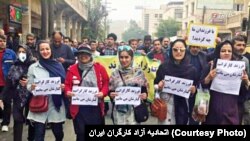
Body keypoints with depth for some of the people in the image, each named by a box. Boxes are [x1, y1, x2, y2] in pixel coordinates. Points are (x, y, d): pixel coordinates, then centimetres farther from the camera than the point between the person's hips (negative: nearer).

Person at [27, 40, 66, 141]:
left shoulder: (58, 66, 5)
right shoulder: (33, 67, 3)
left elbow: (65, 84, 10)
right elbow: (28, 86, 5)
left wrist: (63, 87, -12)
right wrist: (32, 87, -17)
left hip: (56, 104, 1)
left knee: (58, 133, 10)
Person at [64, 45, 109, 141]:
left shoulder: (100, 68, 1)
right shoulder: (72, 69, 3)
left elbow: (106, 83, 3)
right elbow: (67, 84, 6)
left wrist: (103, 93, -15)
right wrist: (68, 92, -15)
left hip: (95, 106, 0)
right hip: (79, 107, 0)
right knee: (81, 133, 7)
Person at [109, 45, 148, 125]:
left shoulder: (139, 72, 2)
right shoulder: (115, 74, 4)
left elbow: (145, 89, 7)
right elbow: (110, 91, 9)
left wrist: (144, 95, -12)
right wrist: (111, 94, -12)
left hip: (135, 110, -1)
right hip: (120, 110, 1)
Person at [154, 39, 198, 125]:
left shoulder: (191, 69, 2)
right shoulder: (163, 67, 0)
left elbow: (195, 90, 9)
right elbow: (155, 85, 6)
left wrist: (193, 90, -12)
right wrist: (159, 86, -14)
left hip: (183, 108, 1)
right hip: (166, 106, -1)